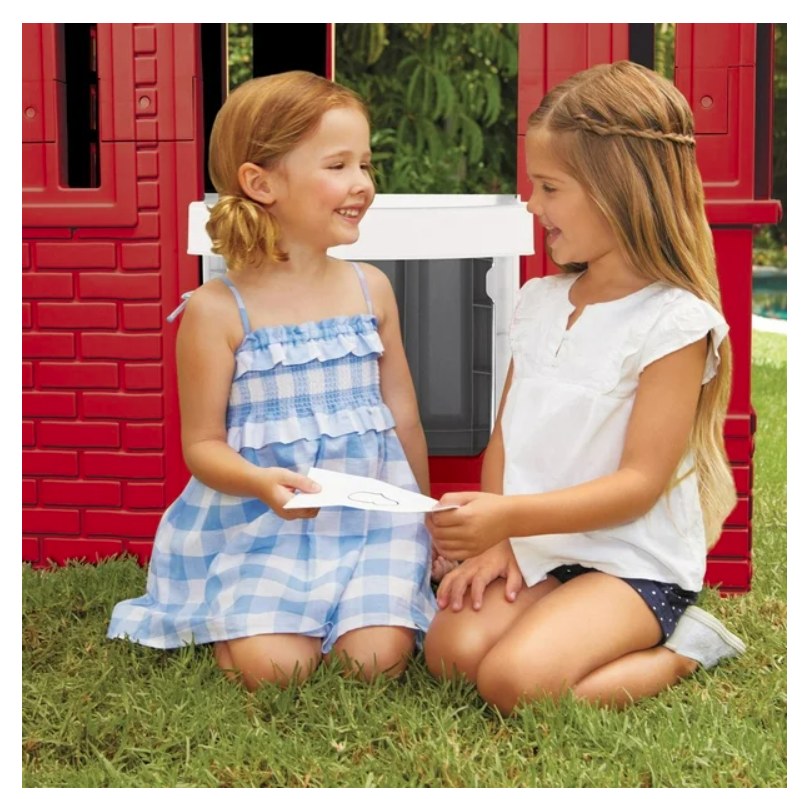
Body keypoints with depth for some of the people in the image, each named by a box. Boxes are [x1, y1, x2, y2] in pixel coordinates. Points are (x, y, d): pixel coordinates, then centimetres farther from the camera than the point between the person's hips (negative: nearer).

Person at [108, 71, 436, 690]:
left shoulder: (370, 289, 4)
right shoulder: (218, 309, -8)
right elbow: (202, 444, -5)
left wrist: (425, 522, 19)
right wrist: (262, 483, -25)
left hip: (371, 515, 3)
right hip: (262, 525, -2)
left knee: (375, 660, -16)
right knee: (273, 667, -19)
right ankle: (242, 613, 15)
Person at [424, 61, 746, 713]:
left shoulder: (673, 323, -13)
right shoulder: (539, 302, 10)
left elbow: (640, 483, -17)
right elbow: (507, 435, 10)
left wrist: (510, 516, -27)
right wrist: (494, 540, -4)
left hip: (635, 561, -7)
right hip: (540, 548, 7)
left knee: (515, 679, -26)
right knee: (451, 649, -16)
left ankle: (681, 651, -1)